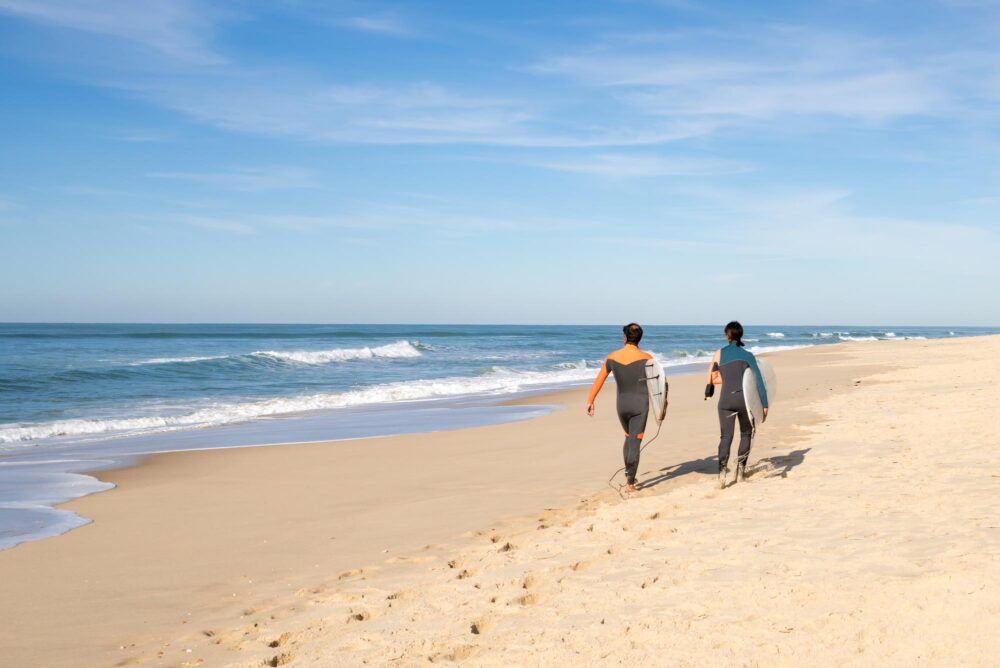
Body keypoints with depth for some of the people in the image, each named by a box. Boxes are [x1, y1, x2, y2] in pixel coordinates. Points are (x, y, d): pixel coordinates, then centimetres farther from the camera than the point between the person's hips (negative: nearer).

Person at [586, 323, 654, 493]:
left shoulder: (612, 357, 0)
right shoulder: (646, 358, -8)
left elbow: (599, 380, 5)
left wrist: (590, 401, 13)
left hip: (622, 404, 3)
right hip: (640, 405, -3)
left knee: (629, 438, 24)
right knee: (635, 443, -1)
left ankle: (628, 475, 22)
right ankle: (630, 482, -7)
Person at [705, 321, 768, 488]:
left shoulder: (719, 353, 7)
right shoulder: (748, 355, 6)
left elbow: (712, 378, 12)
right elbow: (759, 380, -1)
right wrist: (764, 405, -1)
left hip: (726, 399, 0)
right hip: (745, 399, 0)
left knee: (726, 436, 3)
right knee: (746, 434, 18)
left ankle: (722, 468, -19)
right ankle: (740, 469, 11)